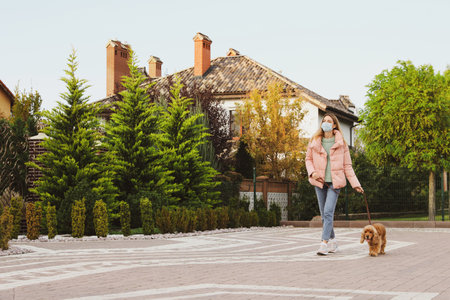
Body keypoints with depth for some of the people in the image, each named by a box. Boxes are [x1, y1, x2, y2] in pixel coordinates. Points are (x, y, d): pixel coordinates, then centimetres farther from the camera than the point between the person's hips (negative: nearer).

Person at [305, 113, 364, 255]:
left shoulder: (341, 143, 0)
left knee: (328, 212, -15)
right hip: (320, 181, 3)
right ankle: (333, 241, 23)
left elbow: (347, 165, 4)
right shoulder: (314, 141, 5)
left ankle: (324, 243, -17)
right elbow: (308, 159, 13)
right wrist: (312, 172, -7)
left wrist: (355, 183, -1)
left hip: (335, 182, -3)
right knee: (324, 214, 8)